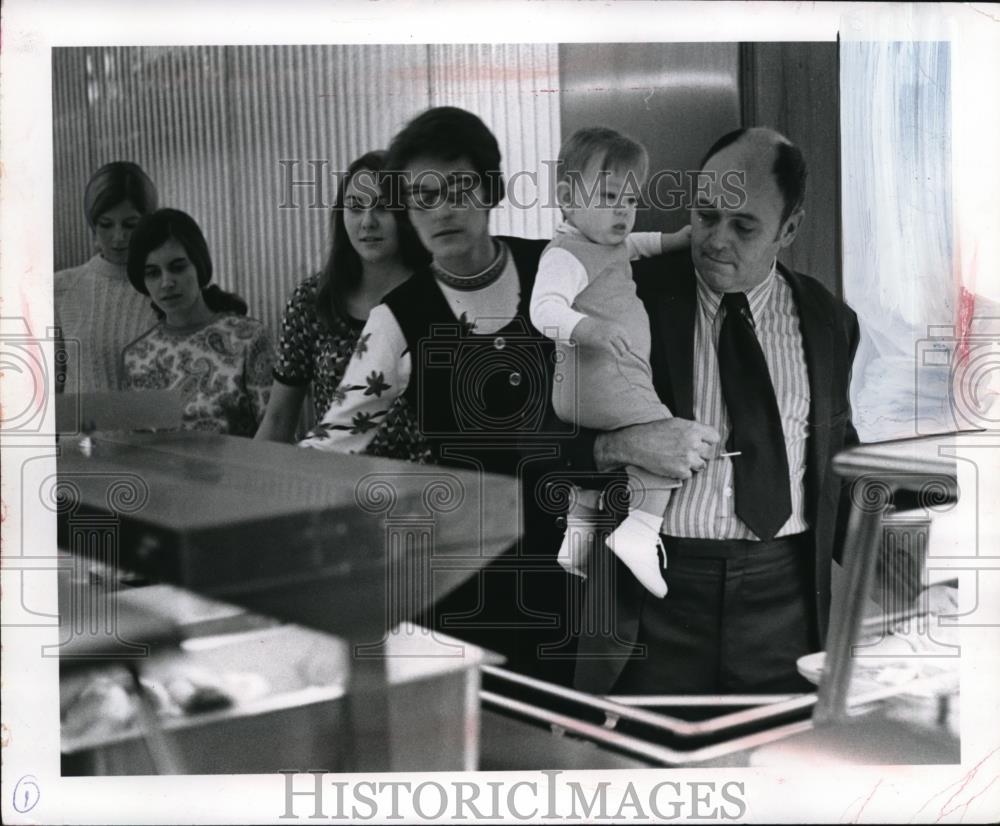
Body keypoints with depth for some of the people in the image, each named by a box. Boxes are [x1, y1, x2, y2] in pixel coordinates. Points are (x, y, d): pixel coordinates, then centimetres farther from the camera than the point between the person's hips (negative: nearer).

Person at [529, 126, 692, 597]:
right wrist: (591, 329, -45)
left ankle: (577, 540, 40)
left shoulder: (605, 244, 17)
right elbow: (545, 309, -30)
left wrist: (673, 239, 28)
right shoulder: (565, 255, -15)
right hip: (604, 381, -11)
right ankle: (639, 530, -31)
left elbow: (628, 244, 41)